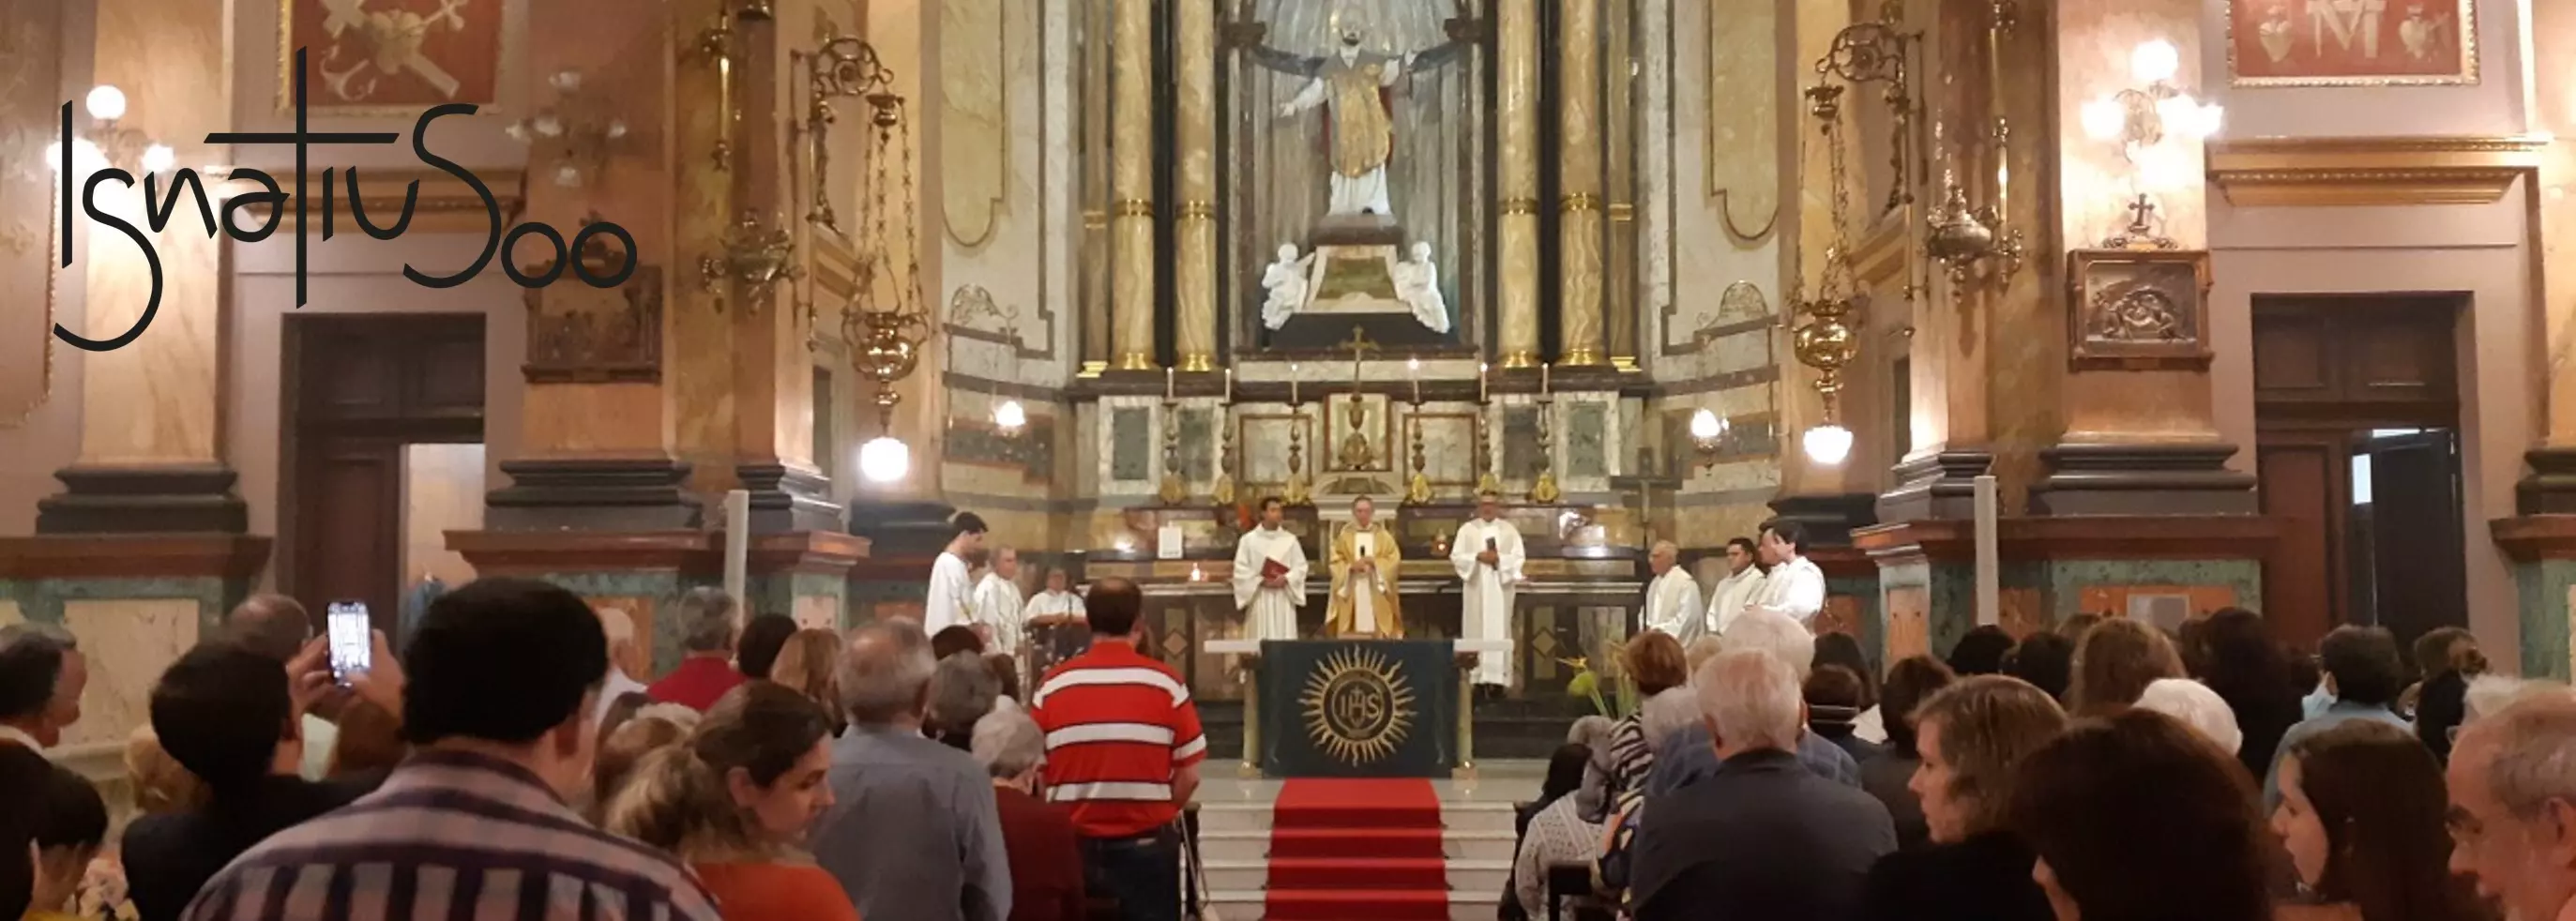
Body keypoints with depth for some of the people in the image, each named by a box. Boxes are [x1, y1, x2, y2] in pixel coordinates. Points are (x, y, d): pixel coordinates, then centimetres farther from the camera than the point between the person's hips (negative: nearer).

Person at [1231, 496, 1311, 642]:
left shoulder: (1290, 539, 8)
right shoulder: (1249, 539, 2)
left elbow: (1301, 566, 6)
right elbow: (1241, 569, -2)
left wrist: (1285, 579, -13)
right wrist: (1261, 581, -14)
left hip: (1284, 598, 2)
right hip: (1259, 598, -2)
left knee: (1285, 639, -1)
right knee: (1260, 640, -4)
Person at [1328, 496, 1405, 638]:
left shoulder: (1383, 536, 8)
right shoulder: (1344, 536, 8)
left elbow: (1394, 561, 1)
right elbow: (1335, 563, 3)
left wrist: (1375, 562, -14)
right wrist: (1351, 566, -15)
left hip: (1376, 594, 0)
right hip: (1351, 594, 0)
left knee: (1379, 633, -5)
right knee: (1350, 636, -5)